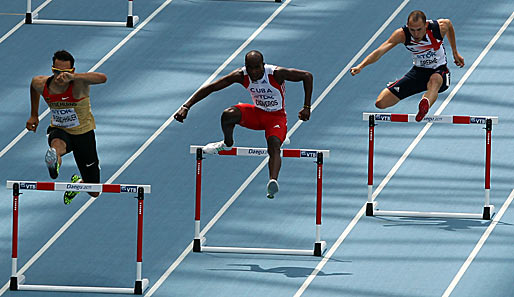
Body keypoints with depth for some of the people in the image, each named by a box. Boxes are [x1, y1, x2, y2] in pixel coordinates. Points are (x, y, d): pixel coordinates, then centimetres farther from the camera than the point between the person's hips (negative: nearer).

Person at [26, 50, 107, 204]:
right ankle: (54, 164, -69)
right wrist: (34, 115, 14)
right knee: (57, 145, -41)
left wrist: (73, 76, -61)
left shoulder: (78, 83, -29)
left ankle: (77, 183, 40)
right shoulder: (41, 84, -16)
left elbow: (102, 78, -50)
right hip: (59, 130, 1)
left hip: (83, 133, -1)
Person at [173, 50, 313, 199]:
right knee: (229, 114, -26)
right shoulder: (241, 75, -18)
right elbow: (210, 87, -15)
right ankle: (227, 144, 4)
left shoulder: (276, 74, -25)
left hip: (276, 117, -3)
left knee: (274, 145, -33)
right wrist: (186, 107, -22)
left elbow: (307, 76, -15)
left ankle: (273, 180, -55)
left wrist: (306, 107, -17)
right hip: (256, 113, 3)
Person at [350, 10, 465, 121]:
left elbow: (449, 24, 5)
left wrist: (455, 53, 15)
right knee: (381, 103, -2)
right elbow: (380, 51, -30)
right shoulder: (402, 34, -22)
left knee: (434, 81, -42)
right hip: (418, 71, 3)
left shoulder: (439, 27, -22)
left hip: (439, 71, -3)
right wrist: (361, 66, -46)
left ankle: (425, 105, -73)